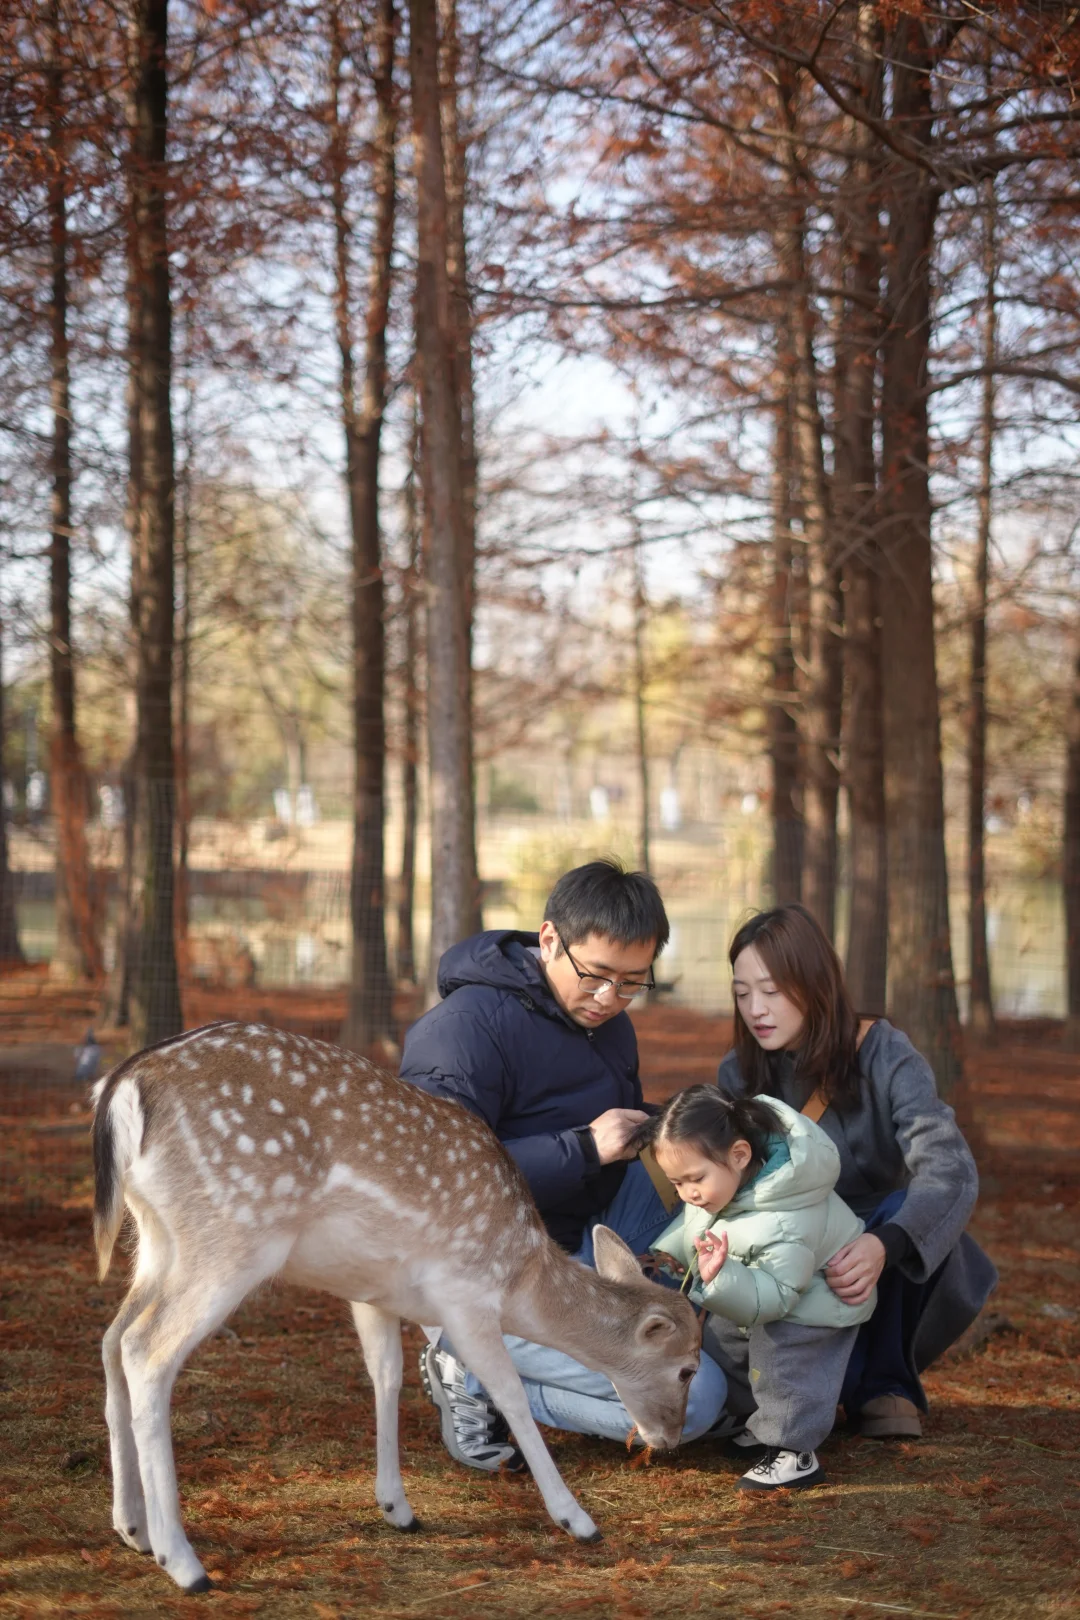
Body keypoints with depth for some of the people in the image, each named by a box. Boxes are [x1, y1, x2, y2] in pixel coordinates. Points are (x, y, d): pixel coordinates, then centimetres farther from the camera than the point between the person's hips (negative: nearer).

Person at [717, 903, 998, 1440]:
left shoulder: (884, 1057, -18)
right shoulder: (739, 1075, -5)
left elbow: (951, 1171, -33)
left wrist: (884, 1244, -52)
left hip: (893, 1274, -2)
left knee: (902, 1208, -34)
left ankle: (884, 1384, -13)